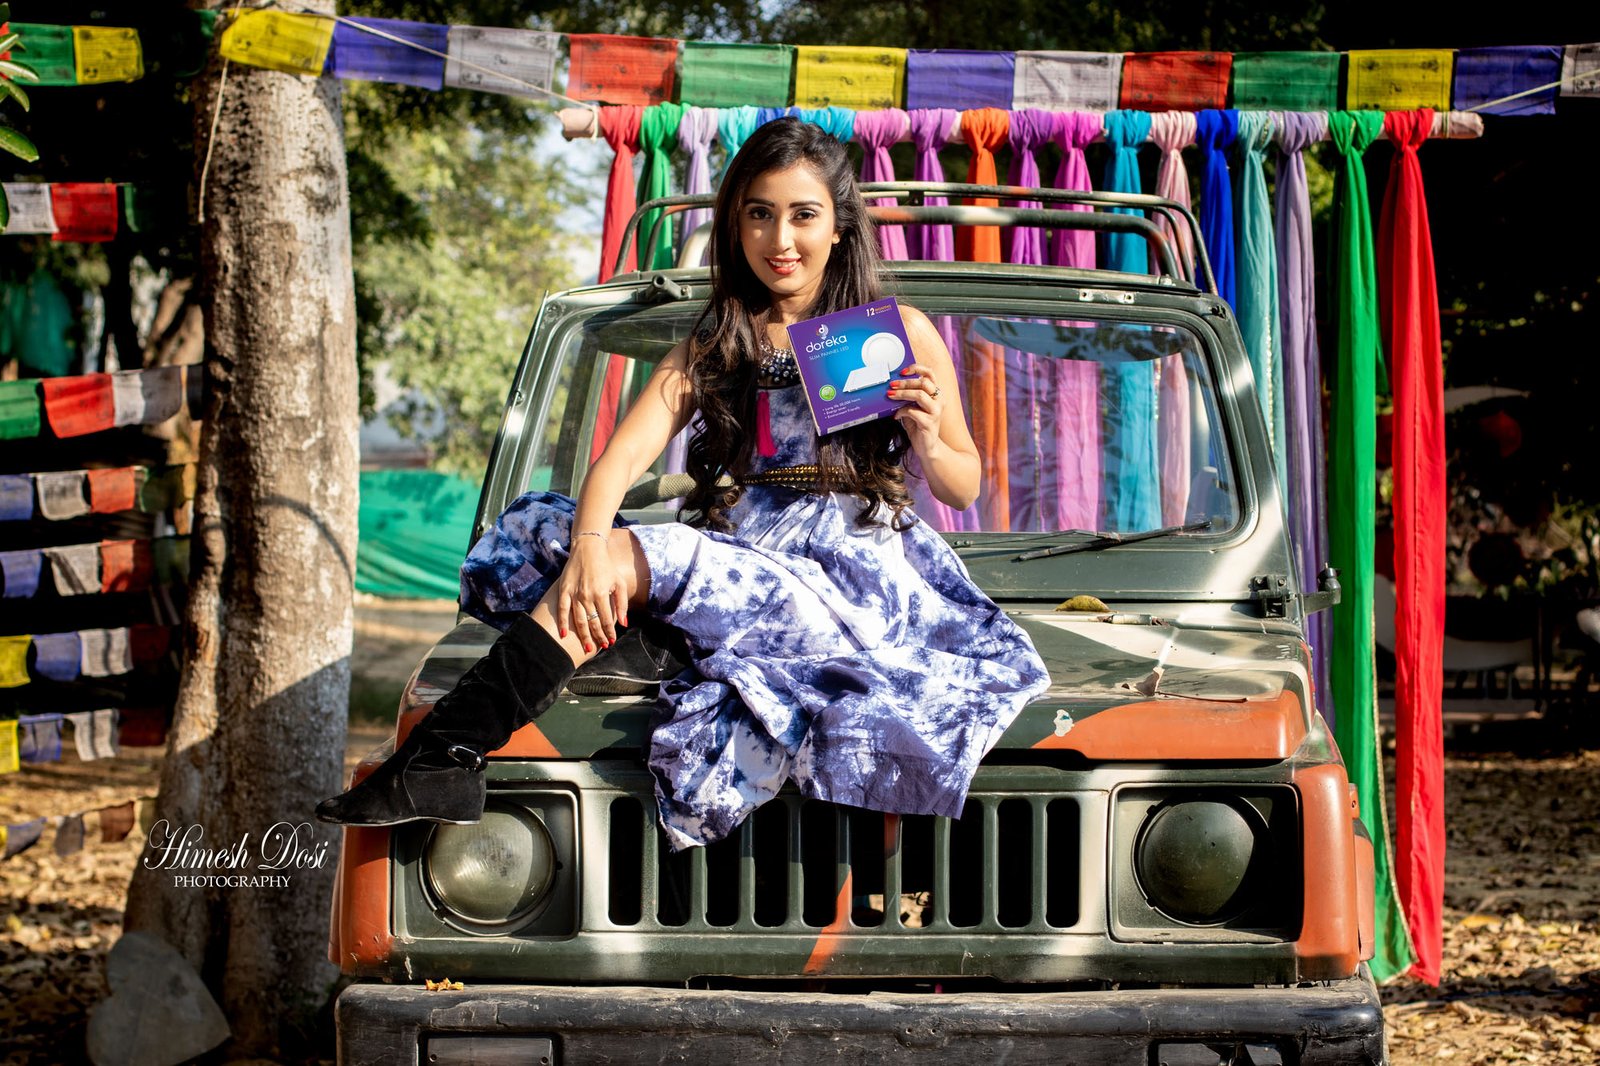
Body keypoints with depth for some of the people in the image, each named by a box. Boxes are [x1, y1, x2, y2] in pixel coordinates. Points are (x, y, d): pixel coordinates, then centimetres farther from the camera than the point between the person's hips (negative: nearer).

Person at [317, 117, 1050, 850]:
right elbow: (625, 453, -1)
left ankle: (436, 762, -35)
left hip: (856, 577, -5)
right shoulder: (715, 344, 16)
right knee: (543, 527, -15)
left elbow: (963, 490, 11)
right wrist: (589, 542, -22)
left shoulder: (897, 333, 7)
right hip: (743, 555, 5)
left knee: (630, 559, -27)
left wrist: (925, 440, -12)